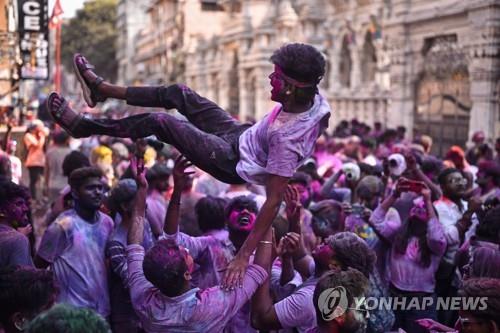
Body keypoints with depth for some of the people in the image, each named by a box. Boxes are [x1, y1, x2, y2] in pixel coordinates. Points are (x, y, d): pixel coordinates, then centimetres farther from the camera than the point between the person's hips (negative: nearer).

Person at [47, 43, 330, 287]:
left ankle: (83, 125, 10)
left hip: (233, 163, -8)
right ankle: (102, 88, 27)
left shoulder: (286, 137, -41)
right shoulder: (315, 98, -19)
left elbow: (274, 200, -40)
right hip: (241, 133, 8)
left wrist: (245, 254, -39)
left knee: (159, 122, -11)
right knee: (179, 93, 11)